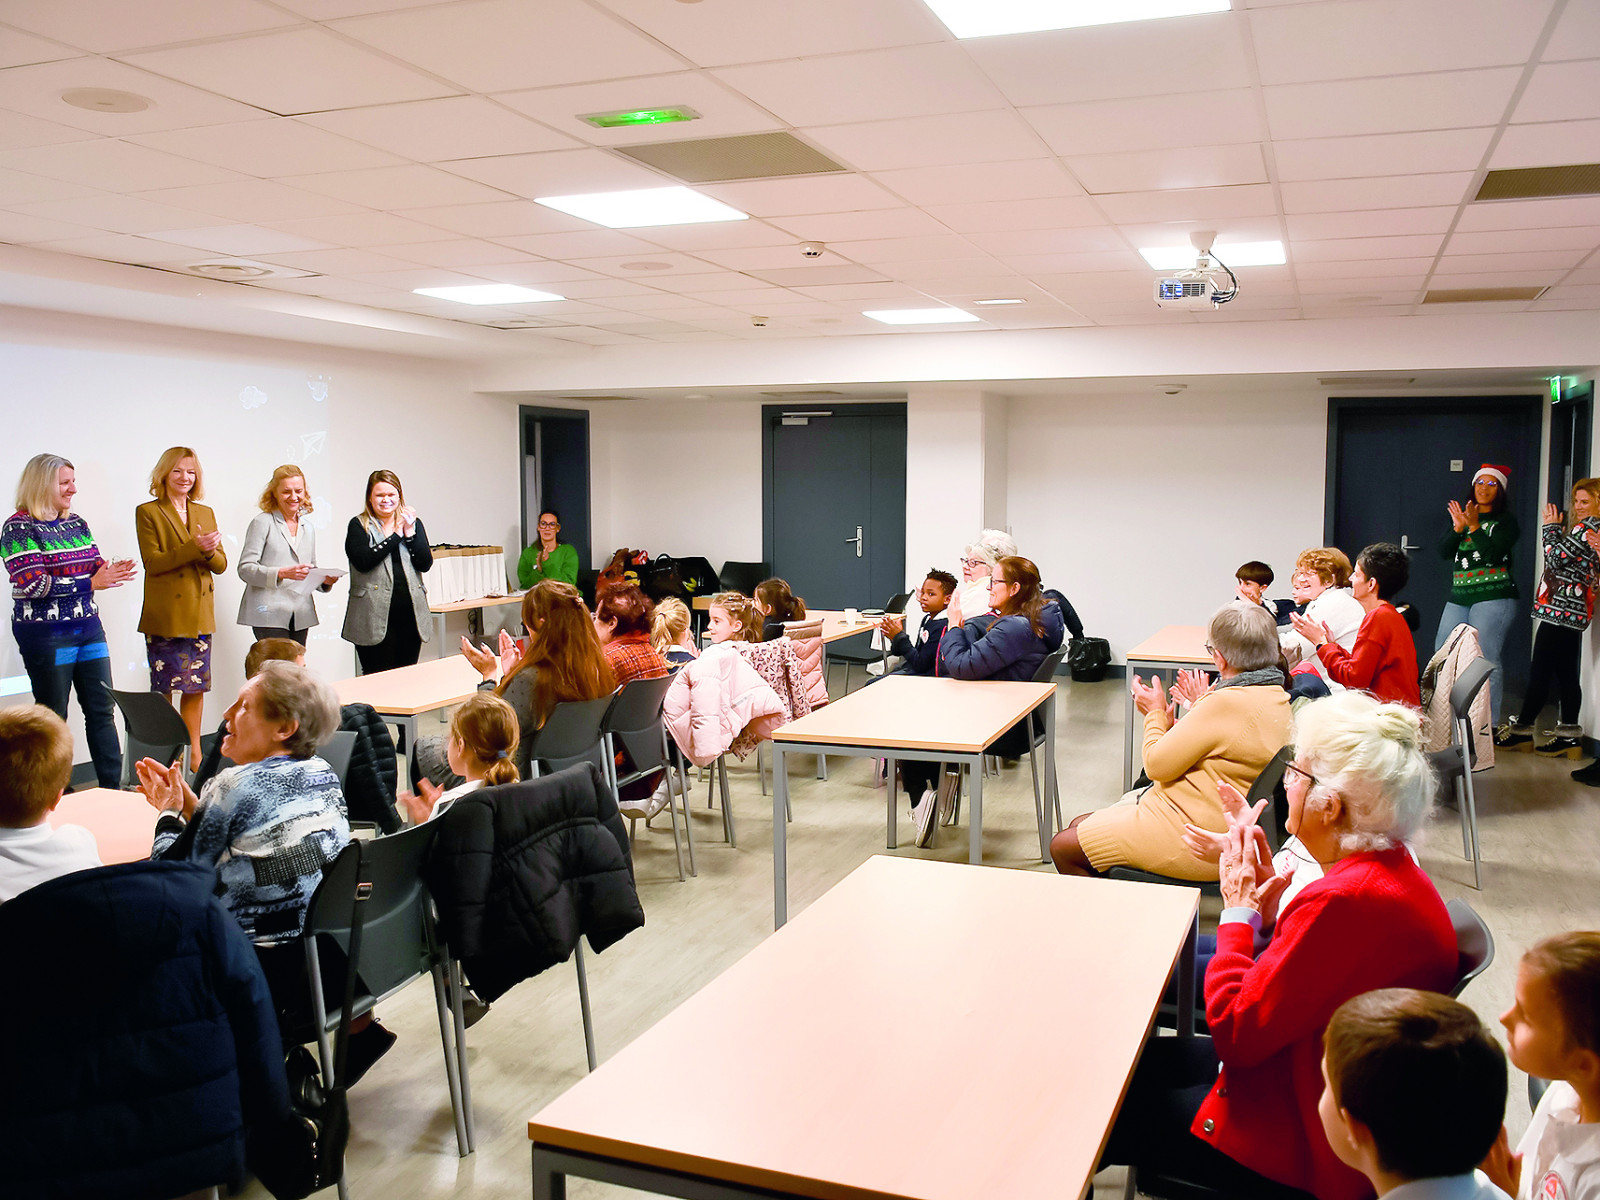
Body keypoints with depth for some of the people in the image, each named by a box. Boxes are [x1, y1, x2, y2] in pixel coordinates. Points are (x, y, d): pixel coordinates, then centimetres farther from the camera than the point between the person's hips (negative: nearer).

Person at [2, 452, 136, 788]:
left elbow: (95, 568, 14)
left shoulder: (76, 523, 11)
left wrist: (113, 571, -10)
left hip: (88, 628, 6)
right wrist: (90, 583, -22)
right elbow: (32, 583, -18)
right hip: (45, 635, -6)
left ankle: (112, 789, 11)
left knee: (102, 710, 6)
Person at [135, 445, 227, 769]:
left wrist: (210, 551, -13)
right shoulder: (147, 512, -1)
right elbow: (152, 562, -11)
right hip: (165, 617, -5)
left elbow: (221, 564, 9)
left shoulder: (205, 513, 14)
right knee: (164, 688, -2)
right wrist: (195, 547, -20)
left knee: (196, 687, 8)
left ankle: (194, 753, 18)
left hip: (200, 614, 5)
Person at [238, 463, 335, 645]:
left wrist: (325, 580, 1)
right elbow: (245, 569, -7)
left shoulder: (309, 528, 20)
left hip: (300, 616, 6)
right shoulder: (262, 522, 1)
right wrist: (282, 573, -21)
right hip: (269, 615, -5)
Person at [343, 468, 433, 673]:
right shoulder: (359, 525, 4)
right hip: (375, 616, -3)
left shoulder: (413, 523, 13)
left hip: (410, 613, 3)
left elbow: (425, 564, 3)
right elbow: (362, 561, -14)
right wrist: (396, 535, -9)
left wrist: (410, 532, -7)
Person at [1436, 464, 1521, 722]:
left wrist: (1474, 527, -18)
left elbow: (1494, 554, -12)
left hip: (1493, 597, -6)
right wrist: (1458, 528, -9)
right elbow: (1443, 551, 6)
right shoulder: (1461, 516, 17)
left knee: (1485, 660, -11)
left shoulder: (1506, 521, 2)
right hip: (1459, 597, 6)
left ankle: (1489, 723, -6)